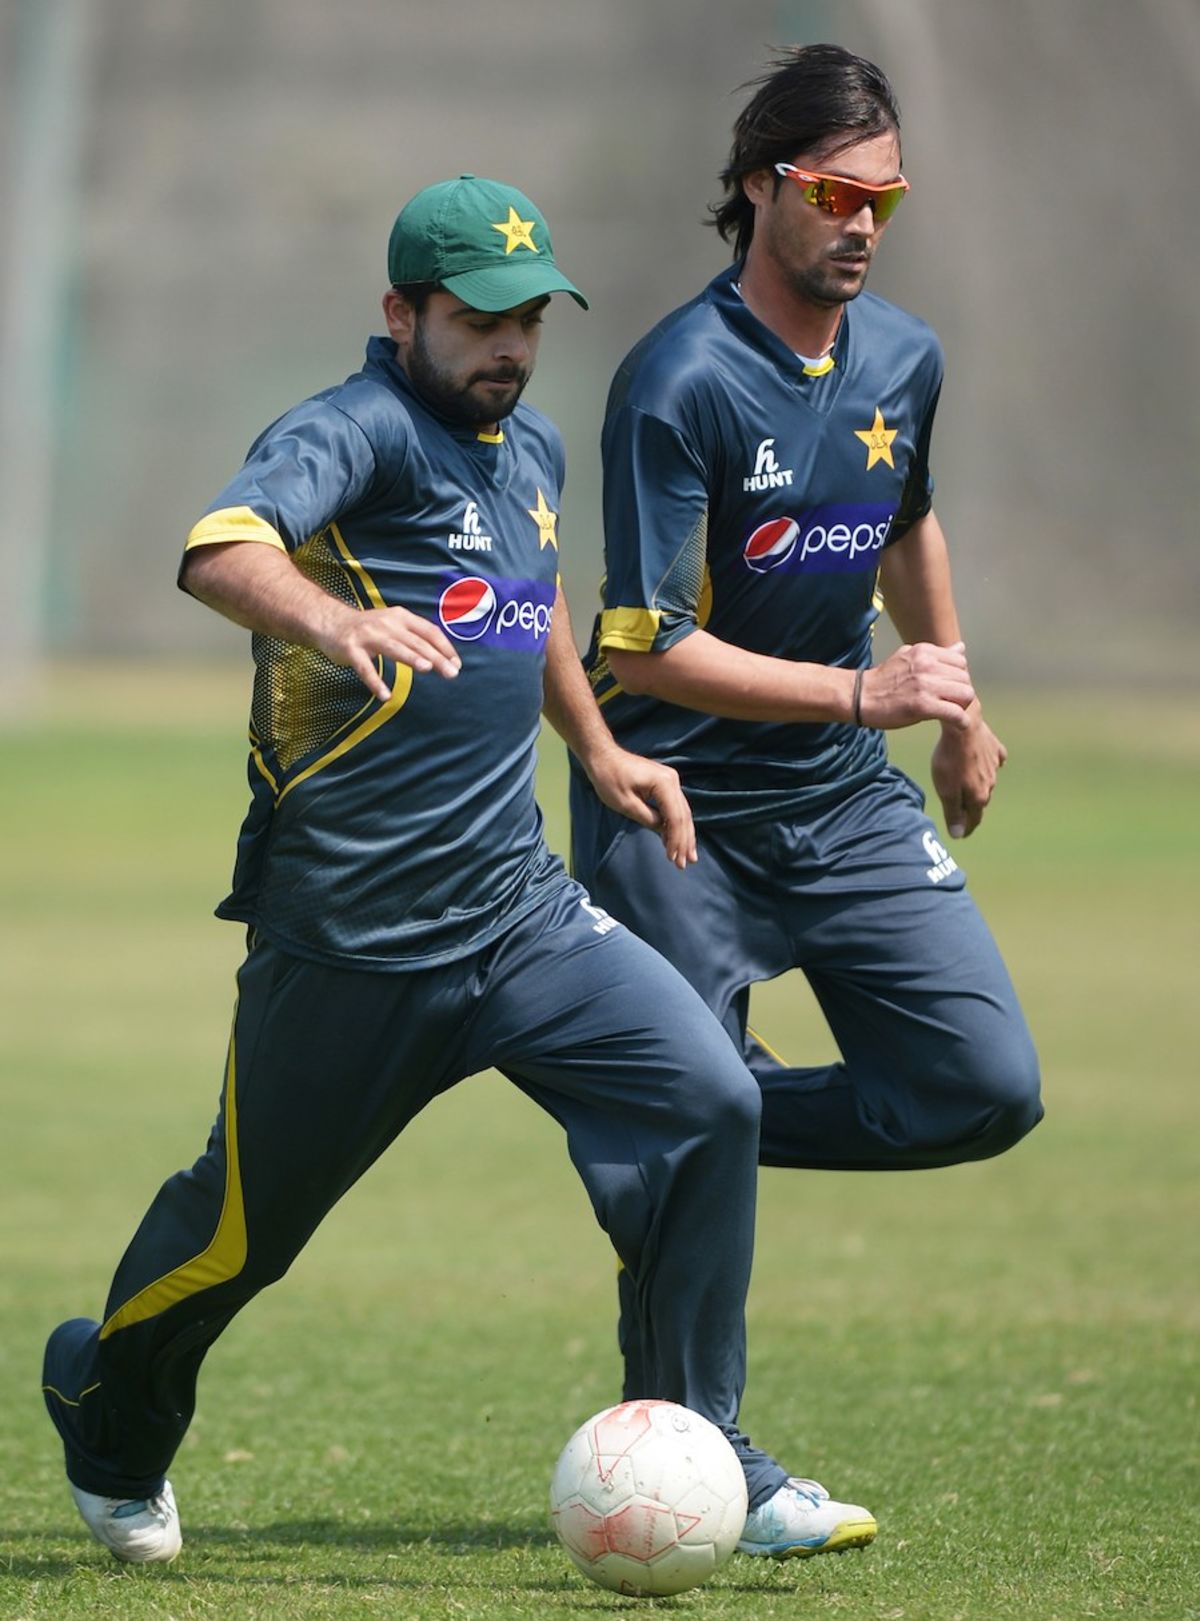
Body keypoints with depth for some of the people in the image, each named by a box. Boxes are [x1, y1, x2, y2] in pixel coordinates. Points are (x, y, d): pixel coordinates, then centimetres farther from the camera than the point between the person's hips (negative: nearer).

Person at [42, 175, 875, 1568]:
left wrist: (597, 749, 28)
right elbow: (219, 549, -35)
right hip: (349, 938, -6)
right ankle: (104, 1397, 39)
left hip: (518, 913, 7)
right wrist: (329, 619, -54)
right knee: (244, 1228, 7)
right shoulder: (354, 432, -14)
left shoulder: (531, 451, 12)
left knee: (706, 1101, -12)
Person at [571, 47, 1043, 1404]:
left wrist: (958, 708, 32)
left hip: (849, 800, 6)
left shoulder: (903, 361, 3)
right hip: (682, 809, -6)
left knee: (989, 1091, -3)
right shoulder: (677, 384, -18)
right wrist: (860, 693, -25)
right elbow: (644, 647, -22)